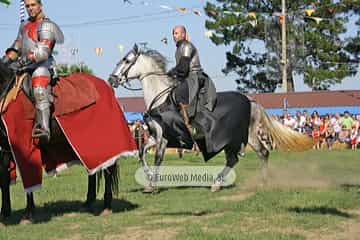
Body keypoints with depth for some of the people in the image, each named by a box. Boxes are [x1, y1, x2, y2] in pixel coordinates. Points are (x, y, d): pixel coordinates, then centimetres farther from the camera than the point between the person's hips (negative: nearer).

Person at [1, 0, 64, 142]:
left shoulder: (46, 26, -4)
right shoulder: (25, 25, 21)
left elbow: (43, 52, -16)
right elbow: (16, 47, 27)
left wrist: (23, 61, -23)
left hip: (42, 65, -9)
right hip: (25, 66, 9)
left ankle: (43, 128, -51)